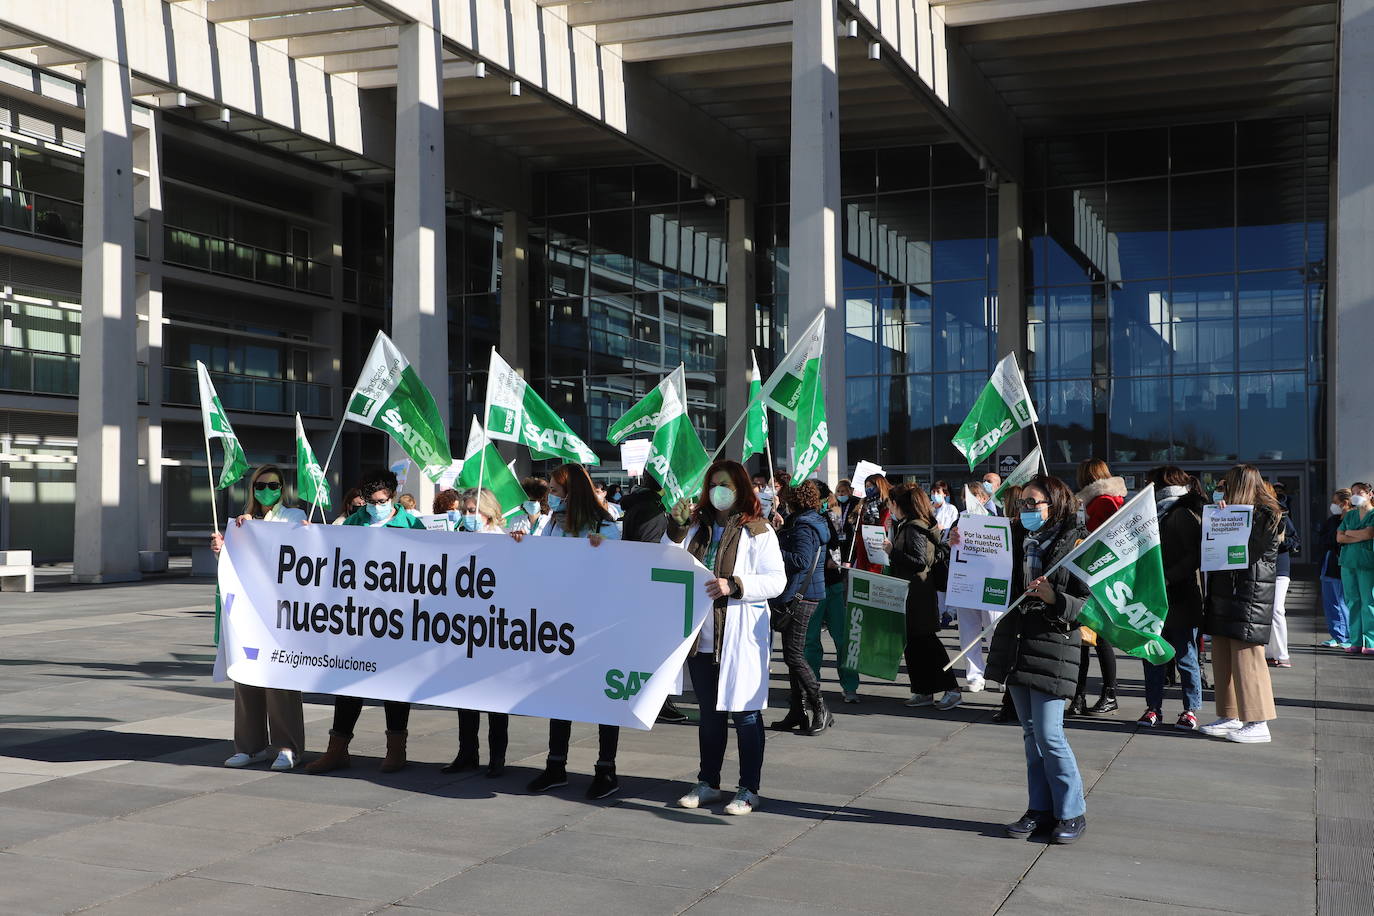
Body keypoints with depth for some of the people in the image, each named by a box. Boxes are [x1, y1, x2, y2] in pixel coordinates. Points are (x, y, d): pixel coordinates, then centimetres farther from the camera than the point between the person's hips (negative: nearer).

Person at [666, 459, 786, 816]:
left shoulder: (757, 531, -3)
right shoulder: (698, 527, 13)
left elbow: (776, 580, -11)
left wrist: (734, 585, -22)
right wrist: (676, 528, -3)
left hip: (741, 639, -6)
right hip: (702, 637, 6)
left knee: (744, 713, -1)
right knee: (709, 714, 15)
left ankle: (749, 790, 8)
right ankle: (708, 784, 25)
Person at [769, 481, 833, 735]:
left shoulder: (803, 528, -15)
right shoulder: (816, 523, 16)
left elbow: (801, 561, -26)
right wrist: (781, 533, 16)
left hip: (799, 597, -11)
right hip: (809, 594, 11)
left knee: (793, 654, -8)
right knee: (794, 653, 13)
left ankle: (820, 710, -6)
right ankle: (797, 713, 16)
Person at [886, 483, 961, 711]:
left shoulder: (914, 528, -16)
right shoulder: (906, 526, 13)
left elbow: (920, 562, -22)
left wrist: (892, 551, -20)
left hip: (917, 595, -10)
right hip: (907, 593, 10)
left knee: (924, 643, -5)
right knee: (913, 643, 11)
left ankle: (951, 689, 1)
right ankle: (924, 692, 17)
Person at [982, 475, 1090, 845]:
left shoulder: (1076, 544, -6)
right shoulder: (1018, 541, 11)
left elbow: (1087, 604, -9)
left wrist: (1053, 597, -25)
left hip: (1052, 647, -6)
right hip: (1016, 645, 6)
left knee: (1049, 734, -7)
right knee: (1031, 733, 11)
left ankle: (1072, 813, 6)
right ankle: (1041, 810, 18)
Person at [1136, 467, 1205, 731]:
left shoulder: (1185, 515, -9)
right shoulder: (1155, 513, 16)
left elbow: (1195, 558, -17)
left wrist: (1165, 578, -23)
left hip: (1180, 601, -7)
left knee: (1184, 657, 2)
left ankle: (1191, 710, 12)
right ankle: (1154, 708, 15)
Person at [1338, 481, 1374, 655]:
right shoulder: (1349, 515, 16)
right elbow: (1339, 538, 8)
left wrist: (1349, 533, 1)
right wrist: (1360, 536, -5)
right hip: (1348, 562, 5)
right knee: (1353, 602, 5)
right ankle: (1356, 642, 8)